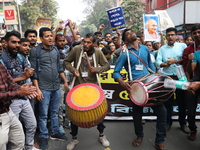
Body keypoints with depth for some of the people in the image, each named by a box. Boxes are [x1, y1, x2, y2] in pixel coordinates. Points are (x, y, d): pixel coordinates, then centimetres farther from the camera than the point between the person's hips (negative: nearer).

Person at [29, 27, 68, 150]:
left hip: (56, 87, 5)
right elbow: (33, 72, -9)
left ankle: (55, 133, 32)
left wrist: (65, 81, 13)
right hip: (44, 88, -5)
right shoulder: (35, 51, -7)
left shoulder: (56, 50, 8)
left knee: (54, 112, 16)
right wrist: (37, 89, -13)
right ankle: (43, 137, 20)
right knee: (43, 115, 5)